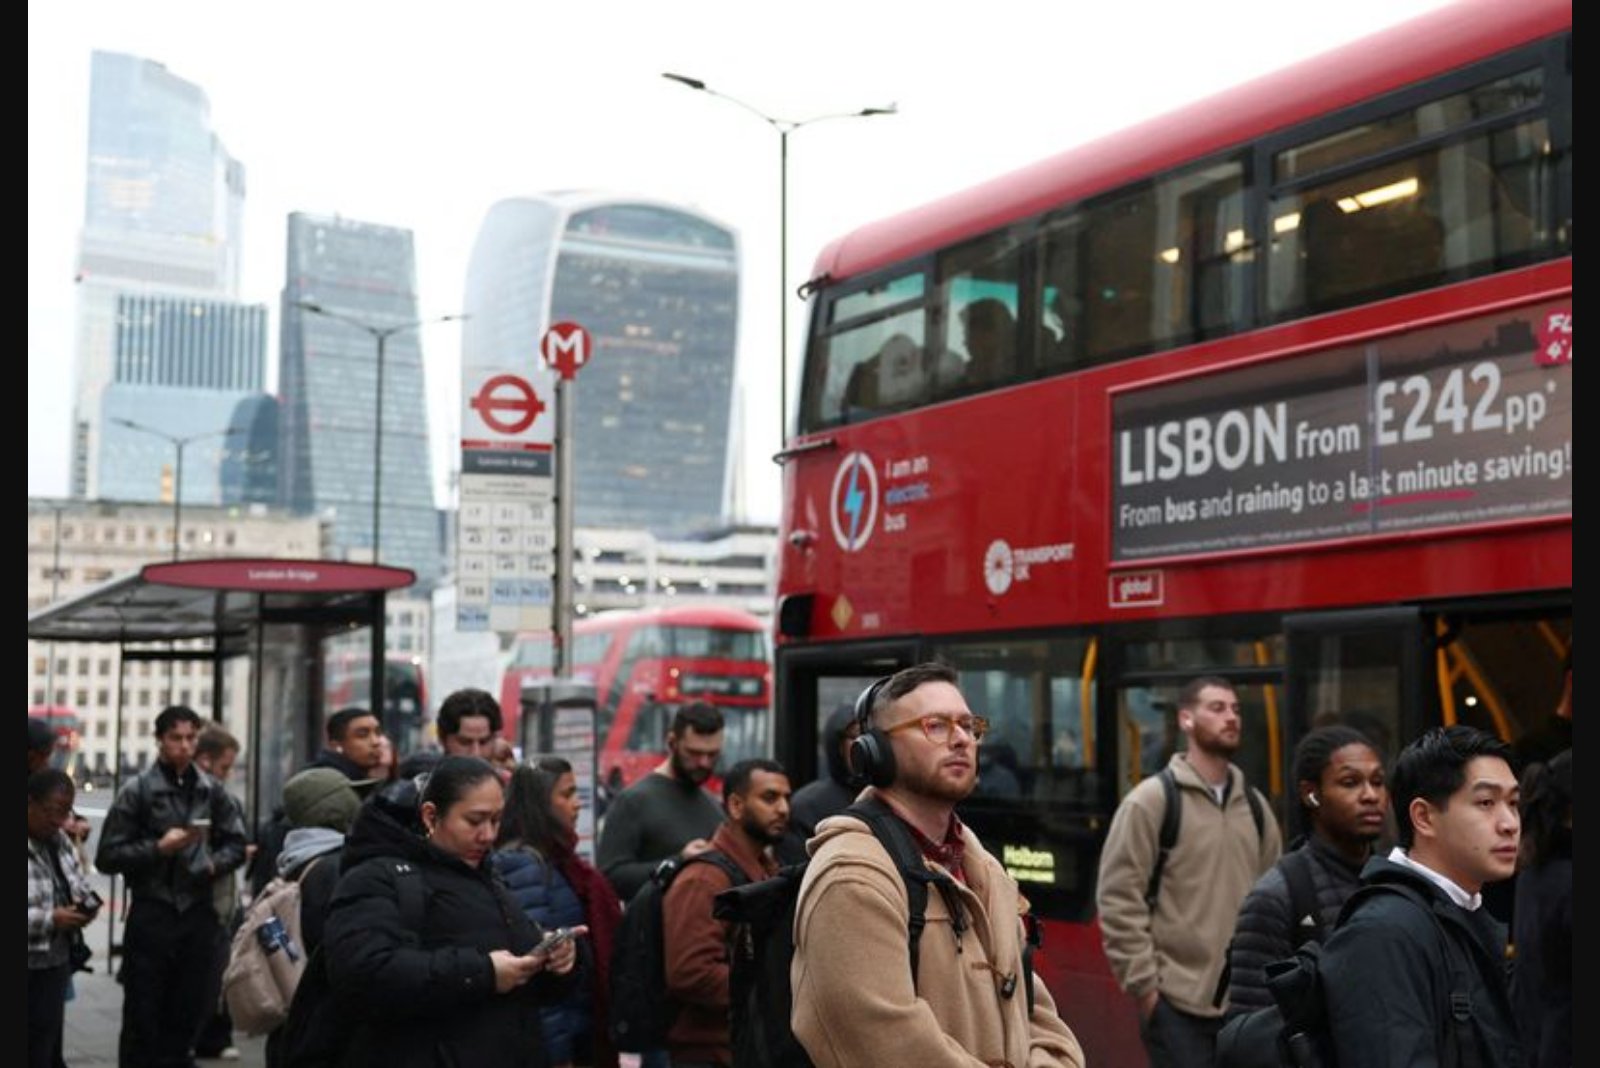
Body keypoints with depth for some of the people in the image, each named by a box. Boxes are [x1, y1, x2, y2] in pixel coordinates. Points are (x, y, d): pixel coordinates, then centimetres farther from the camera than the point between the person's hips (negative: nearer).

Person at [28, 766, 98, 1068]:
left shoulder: (59, 840, 9)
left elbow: (80, 884, 21)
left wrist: (86, 904, 0)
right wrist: (50, 919, -23)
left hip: (56, 964, 8)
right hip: (31, 972, -8)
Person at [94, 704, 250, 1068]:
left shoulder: (212, 790, 7)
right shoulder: (137, 790, -3)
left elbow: (236, 843, 15)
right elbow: (108, 857, -4)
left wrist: (215, 863, -5)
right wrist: (158, 848, -15)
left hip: (198, 914, 3)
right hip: (151, 915, -3)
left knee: (187, 1014, 10)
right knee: (142, 1015, 1)